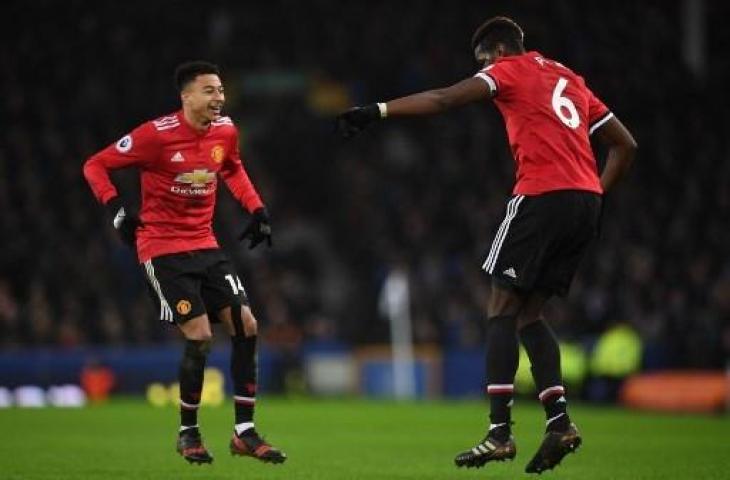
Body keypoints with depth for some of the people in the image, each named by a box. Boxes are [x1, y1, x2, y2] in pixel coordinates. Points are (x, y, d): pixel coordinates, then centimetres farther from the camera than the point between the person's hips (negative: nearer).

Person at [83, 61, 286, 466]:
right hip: (162, 248, -6)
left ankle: (244, 432, 5)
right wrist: (116, 210, -21)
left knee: (246, 326, -3)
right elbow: (95, 166, -9)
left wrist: (256, 209, 12)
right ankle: (188, 433, 6)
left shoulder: (226, 131, 1)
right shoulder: (157, 135, -17)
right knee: (199, 335, -14)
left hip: (205, 246, 6)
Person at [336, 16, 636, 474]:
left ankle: (500, 432, -11)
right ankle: (559, 422, 1)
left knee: (502, 310, -2)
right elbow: (625, 145, 26)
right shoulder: (569, 79, 25)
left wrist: (377, 111, -12)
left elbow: (444, 100, -10)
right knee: (530, 315, 14)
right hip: (585, 198, 7)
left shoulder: (510, 70, 4)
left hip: (542, 195, -7)